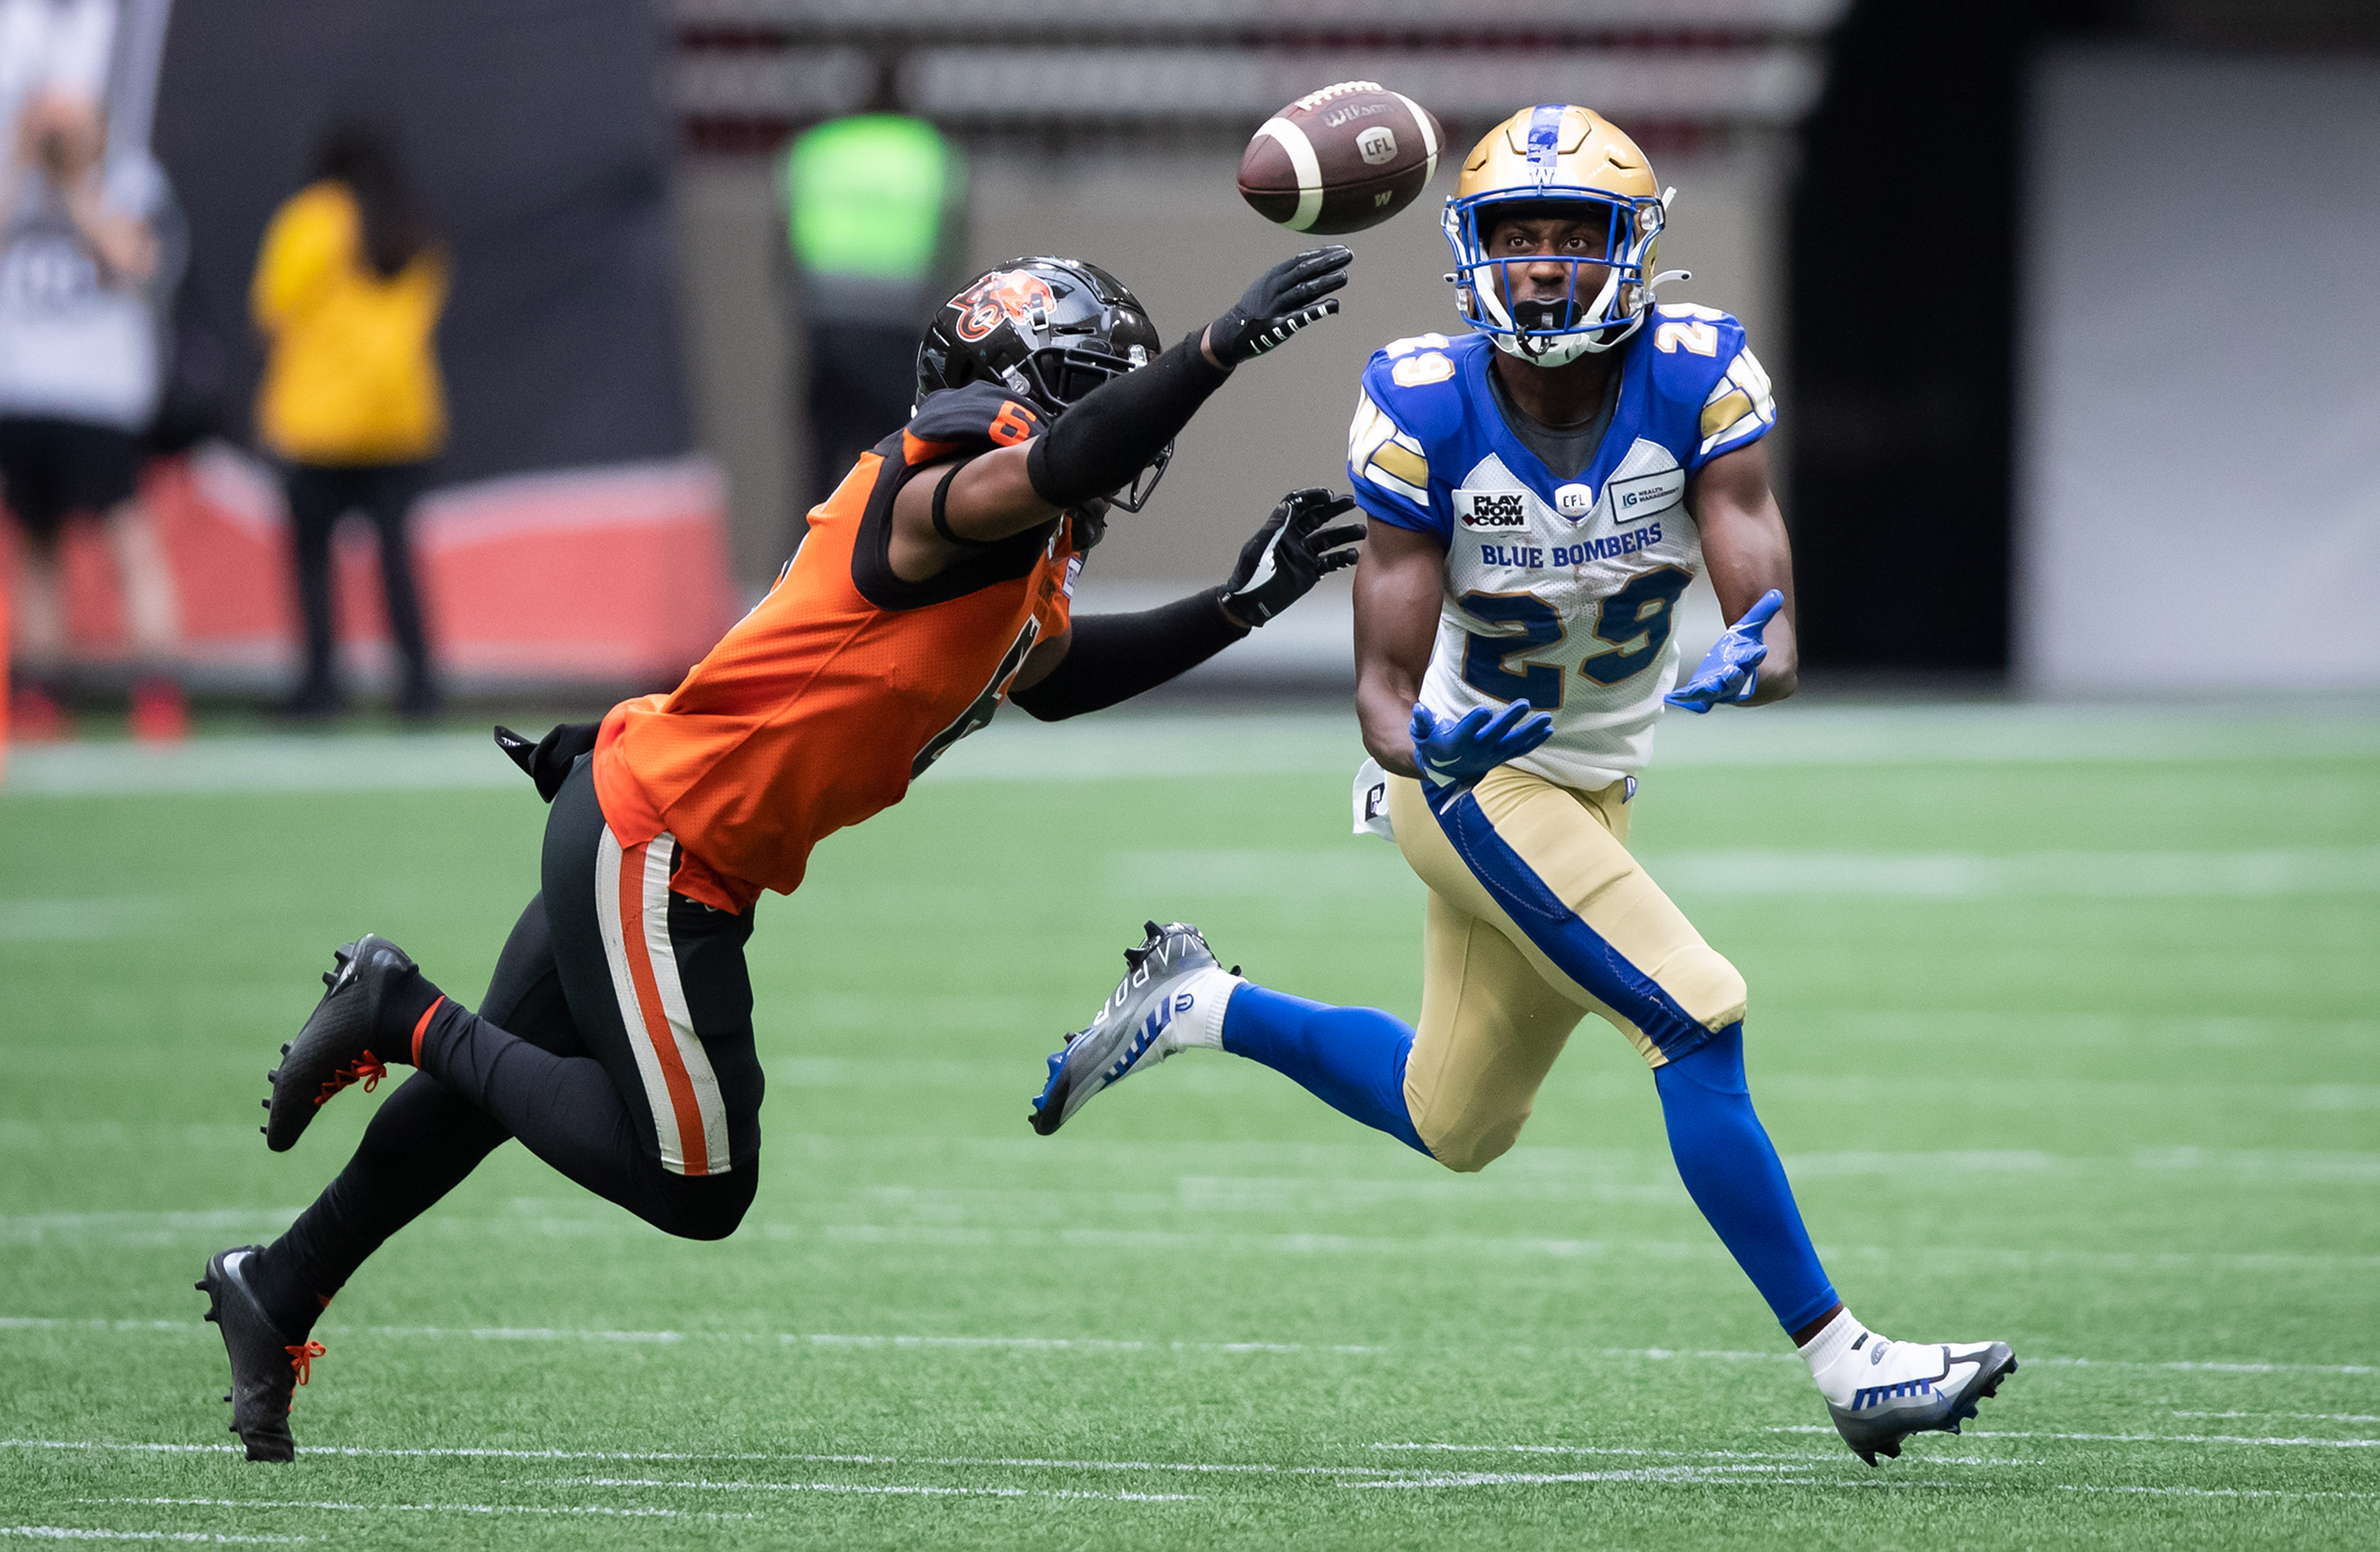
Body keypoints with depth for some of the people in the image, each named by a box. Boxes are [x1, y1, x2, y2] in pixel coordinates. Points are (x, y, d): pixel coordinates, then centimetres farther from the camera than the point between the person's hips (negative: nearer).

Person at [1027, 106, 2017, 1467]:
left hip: (1593, 784, 5)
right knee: (1698, 1021, -21)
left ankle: (1196, 1007, 38)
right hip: (1475, 780, -5)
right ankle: (1845, 1363, -15)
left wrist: (1756, 663, -48)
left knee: (1453, 1126, 19)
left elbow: (1770, 619, -24)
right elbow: (1385, 675, -19)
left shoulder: (1698, 382, -17)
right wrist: (1421, 744, -42)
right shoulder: (1426, 411, -22)